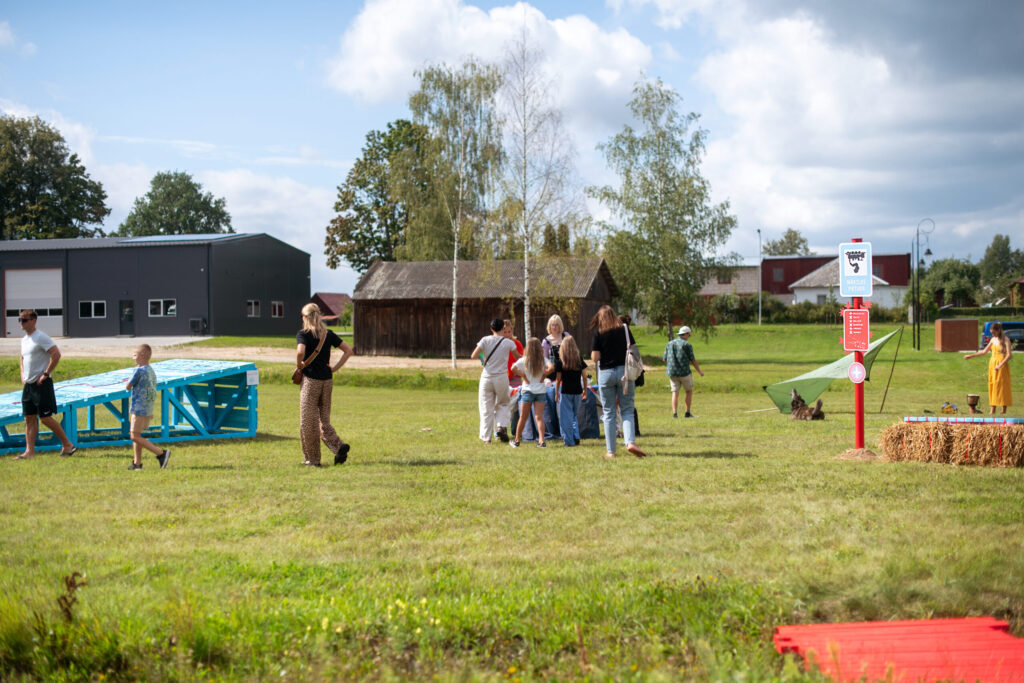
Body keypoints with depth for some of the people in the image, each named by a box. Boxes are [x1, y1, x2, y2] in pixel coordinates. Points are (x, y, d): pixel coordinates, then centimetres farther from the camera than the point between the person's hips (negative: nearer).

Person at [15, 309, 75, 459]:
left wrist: (46, 374, -20)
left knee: (45, 418, -7)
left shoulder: (40, 337, -12)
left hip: (41, 384, -9)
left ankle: (67, 445, 4)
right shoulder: (24, 340, 14)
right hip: (28, 384, 9)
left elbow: (56, 354, -22)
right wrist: (23, 373, 18)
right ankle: (30, 451, 7)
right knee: (29, 418, 6)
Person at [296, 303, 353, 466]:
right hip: (327, 380, 5)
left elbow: (300, 351, -25)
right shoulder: (328, 334, 9)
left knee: (308, 421, 4)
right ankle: (339, 446, -7)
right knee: (324, 420, 14)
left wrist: (299, 365, -7)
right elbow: (348, 350, 7)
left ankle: (312, 459, 8)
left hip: (310, 380, -5)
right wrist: (335, 368, 6)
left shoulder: (303, 334, -7)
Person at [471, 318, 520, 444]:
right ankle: (502, 426, -5)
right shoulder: (508, 342, -3)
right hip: (502, 377, 0)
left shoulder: (485, 340, -4)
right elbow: (518, 357, 11)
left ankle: (486, 437, 6)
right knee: (503, 404, 19)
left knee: (486, 408, 7)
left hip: (486, 378, 0)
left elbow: (473, 356, -7)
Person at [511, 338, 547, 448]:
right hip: (541, 391, 1)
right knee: (539, 417, -2)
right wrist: (543, 376, 3)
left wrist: (524, 376, -6)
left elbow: (514, 368, -16)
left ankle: (517, 441, 16)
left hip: (527, 390, -1)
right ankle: (542, 440, -14)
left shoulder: (524, 360, -5)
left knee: (523, 417, 8)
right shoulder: (543, 359, 0)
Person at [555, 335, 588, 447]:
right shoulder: (579, 360, 1)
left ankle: (569, 440, 2)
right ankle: (576, 437, 7)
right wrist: (585, 390, 15)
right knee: (574, 416, 18)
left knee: (566, 417, 4)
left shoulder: (561, 361, -6)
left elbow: (558, 378, -4)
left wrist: (556, 393, 4)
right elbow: (584, 376, 5)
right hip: (577, 391, 3)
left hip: (565, 392, -3)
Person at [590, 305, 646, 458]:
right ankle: (630, 442, -18)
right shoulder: (624, 329, 4)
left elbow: (595, 358, -6)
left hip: (605, 373, -1)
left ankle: (610, 451, 7)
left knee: (608, 413, 6)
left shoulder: (598, 332, -2)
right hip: (624, 371, 1)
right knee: (627, 410, 5)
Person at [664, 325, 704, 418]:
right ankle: (688, 412, 10)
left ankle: (675, 413, -9)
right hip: (684, 372, -4)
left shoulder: (669, 344, 9)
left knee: (675, 393, 4)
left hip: (672, 372, 4)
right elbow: (693, 360, -5)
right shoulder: (687, 345, -6)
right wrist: (700, 371, 6)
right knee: (689, 391, 12)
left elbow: (664, 359, 9)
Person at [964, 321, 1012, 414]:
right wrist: (971, 356, 18)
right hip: (992, 364, 6)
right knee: (992, 385, 4)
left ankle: (1004, 410, -2)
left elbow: (1009, 355, -16)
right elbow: (984, 351, 21)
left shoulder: (1005, 340, -9)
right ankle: (992, 410, 6)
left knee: (1002, 386, -6)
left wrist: (1000, 365, -26)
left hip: (1002, 365, -6)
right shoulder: (993, 340, 11)